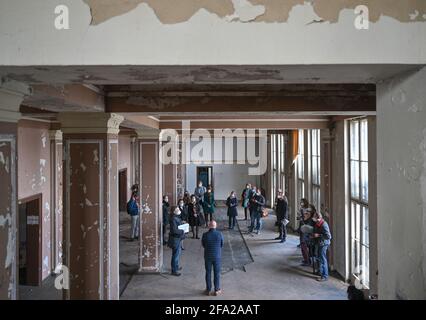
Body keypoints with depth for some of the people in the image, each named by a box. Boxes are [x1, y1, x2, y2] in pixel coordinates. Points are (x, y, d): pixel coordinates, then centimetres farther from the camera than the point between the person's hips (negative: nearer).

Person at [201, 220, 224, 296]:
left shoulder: (205, 235, -15)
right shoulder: (220, 234, -14)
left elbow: (203, 245, 1)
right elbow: (222, 245, 0)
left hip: (208, 257, 0)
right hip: (217, 257, 0)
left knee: (208, 273, 14)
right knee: (217, 273, 13)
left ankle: (208, 290, 24)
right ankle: (217, 290, 22)